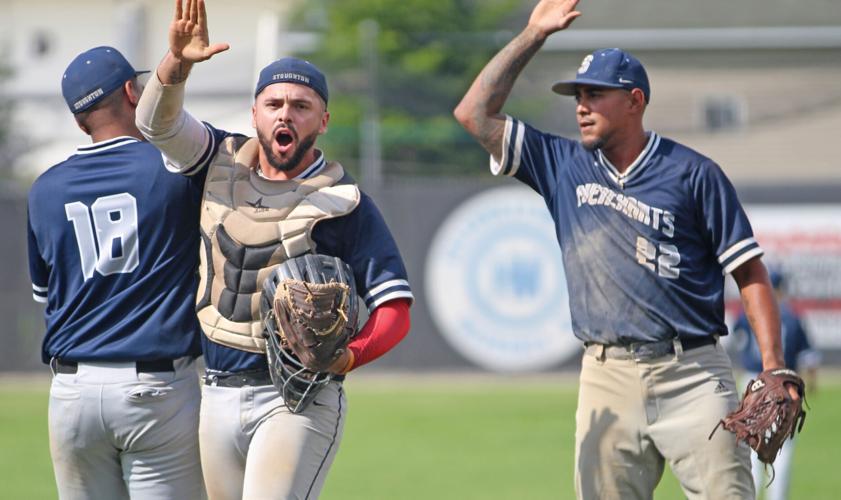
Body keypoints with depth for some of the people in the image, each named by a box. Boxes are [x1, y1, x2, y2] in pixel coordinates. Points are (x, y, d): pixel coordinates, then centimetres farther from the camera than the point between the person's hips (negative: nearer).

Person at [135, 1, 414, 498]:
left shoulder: (343, 201, -5)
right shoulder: (225, 163, 8)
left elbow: (394, 308, -8)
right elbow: (158, 121, -6)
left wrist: (350, 355, -28)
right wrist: (179, 61, -27)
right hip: (219, 395, 5)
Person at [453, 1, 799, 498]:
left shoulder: (693, 173, 2)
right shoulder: (563, 165, 13)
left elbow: (750, 272, 1)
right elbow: (476, 113, 11)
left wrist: (774, 369, -9)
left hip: (692, 375, -4)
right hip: (607, 380, 4)